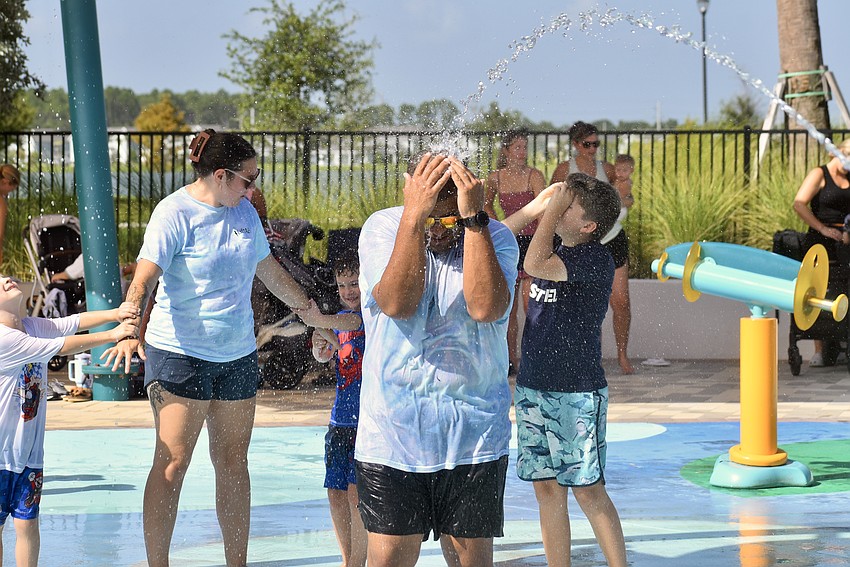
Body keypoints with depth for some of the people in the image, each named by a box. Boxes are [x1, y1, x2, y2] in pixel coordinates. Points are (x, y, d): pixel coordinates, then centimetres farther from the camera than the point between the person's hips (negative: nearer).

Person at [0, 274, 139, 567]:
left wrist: (115, 314, -21)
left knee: (27, 524, 6)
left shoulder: (33, 326, 5)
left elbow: (74, 322, -2)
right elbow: (61, 346, -21)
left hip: (29, 452, 6)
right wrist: (112, 335, -18)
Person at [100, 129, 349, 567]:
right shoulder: (175, 213, -12)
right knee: (172, 463, -9)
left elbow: (269, 269, 25)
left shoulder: (244, 212, 9)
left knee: (233, 463, 9)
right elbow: (145, 276, -23)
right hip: (180, 353, -6)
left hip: (238, 354, 6)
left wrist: (309, 309, 35)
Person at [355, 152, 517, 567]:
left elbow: (486, 307, -21)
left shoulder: (495, 238, -2)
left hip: (473, 434, 1)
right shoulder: (382, 229, -2)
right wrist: (414, 216, -25)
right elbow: (396, 303, -20)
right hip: (391, 431, -1)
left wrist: (473, 219, -23)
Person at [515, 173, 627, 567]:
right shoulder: (559, 254, 9)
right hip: (533, 387, 8)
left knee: (587, 489, -5)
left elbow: (534, 264, -29)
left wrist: (553, 208, -20)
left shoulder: (595, 259, -16)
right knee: (547, 488, 9)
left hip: (577, 392, -8)